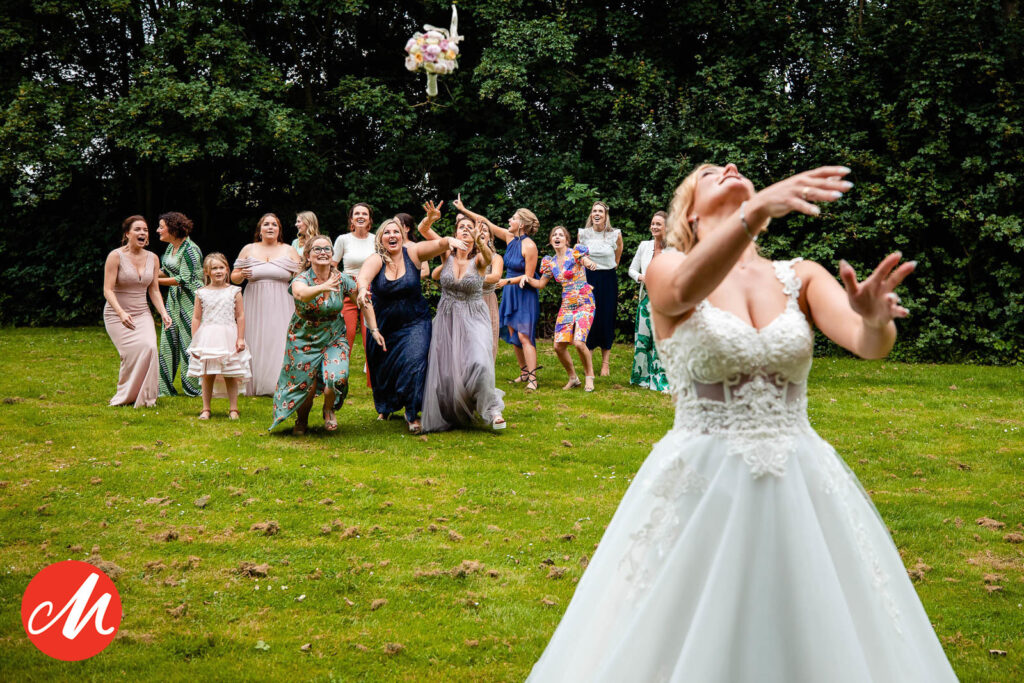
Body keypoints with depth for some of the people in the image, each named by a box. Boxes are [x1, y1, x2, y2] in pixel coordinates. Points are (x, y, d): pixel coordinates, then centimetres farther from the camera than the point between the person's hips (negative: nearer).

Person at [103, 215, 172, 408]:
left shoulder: (153, 258, 6)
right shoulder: (116, 256, -9)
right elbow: (108, 290, -13)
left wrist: (163, 313, -5)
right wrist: (122, 313, -27)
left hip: (142, 314, 4)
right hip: (117, 315, -4)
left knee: (150, 348, -19)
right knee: (135, 351, -20)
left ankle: (145, 396, -1)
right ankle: (126, 396, 2)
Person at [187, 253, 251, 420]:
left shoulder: (234, 292, 3)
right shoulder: (201, 293, 5)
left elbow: (240, 316, 3)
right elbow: (196, 318, 7)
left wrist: (241, 338, -2)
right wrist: (195, 341, 2)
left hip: (228, 337, -1)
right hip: (207, 338, 1)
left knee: (231, 376, 4)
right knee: (207, 376, 5)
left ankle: (233, 409, 12)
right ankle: (206, 409, 14)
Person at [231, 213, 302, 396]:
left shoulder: (289, 251, 8)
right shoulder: (248, 250, 9)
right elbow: (234, 277, 12)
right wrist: (241, 275, -10)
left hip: (281, 307, -1)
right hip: (255, 306, 1)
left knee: (280, 344, -7)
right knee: (255, 344, -1)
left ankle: (280, 386, -2)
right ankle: (254, 386, 5)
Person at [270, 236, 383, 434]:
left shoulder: (342, 280, -10)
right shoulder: (301, 279, -19)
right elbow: (301, 293, -44)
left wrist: (374, 330, -3)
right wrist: (323, 287, -63)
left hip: (334, 338, 1)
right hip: (304, 340, -1)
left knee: (337, 377, -20)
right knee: (305, 384, -1)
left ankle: (329, 410, 13)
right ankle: (302, 419, 33)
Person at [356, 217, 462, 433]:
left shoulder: (412, 252, -9)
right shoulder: (376, 260, -12)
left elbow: (437, 245, -24)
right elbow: (364, 275, -32)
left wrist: (449, 241, -48)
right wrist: (362, 288, -56)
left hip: (414, 322, -1)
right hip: (384, 324, 1)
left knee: (414, 362, -18)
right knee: (384, 368, 14)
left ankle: (412, 415, -4)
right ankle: (385, 408, 43)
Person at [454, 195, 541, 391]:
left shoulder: (529, 246, -18)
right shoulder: (509, 238, 3)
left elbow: (528, 276, -16)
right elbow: (485, 222, 9)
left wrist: (506, 281, -17)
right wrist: (464, 210, 10)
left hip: (524, 294, -8)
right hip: (509, 294, 8)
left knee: (524, 336, -12)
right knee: (513, 336, 9)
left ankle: (532, 378, -13)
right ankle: (524, 372, 18)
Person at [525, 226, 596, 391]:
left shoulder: (575, 254, -5)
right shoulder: (551, 262, 10)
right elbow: (541, 284, 16)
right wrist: (527, 278, -1)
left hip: (584, 303, -5)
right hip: (566, 306, 6)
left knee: (579, 342, -20)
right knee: (559, 346, -3)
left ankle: (589, 377, 1)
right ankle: (573, 378, 18)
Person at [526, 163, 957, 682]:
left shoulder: (801, 278, 5)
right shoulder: (667, 270, -2)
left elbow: (868, 344, -11)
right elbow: (687, 289, -27)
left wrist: (874, 319, -35)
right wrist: (757, 209, -43)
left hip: (801, 486, 3)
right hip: (700, 486, -2)